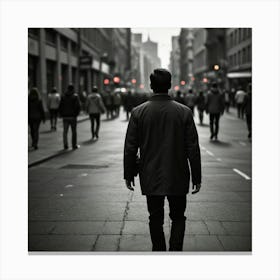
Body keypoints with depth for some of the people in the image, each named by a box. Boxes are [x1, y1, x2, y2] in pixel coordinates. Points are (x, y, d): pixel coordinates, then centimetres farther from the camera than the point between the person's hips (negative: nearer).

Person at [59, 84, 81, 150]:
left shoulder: (63, 97, 5)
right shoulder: (75, 96, -4)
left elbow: (60, 107, 2)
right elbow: (78, 106, -12)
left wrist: (62, 115, 8)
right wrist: (76, 114, -2)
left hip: (65, 117, 3)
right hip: (73, 117, -2)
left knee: (65, 131, 9)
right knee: (74, 131, 6)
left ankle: (65, 145, 5)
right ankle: (74, 145, 8)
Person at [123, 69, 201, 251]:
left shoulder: (138, 112, -6)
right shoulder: (184, 112, -7)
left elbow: (130, 147, -3)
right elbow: (193, 148, -5)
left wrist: (129, 174, 8)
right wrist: (197, 177, 2)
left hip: (151, 179, 1)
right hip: (178, 178, 0)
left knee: (156, 219, 14)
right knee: (178, 218, 14)